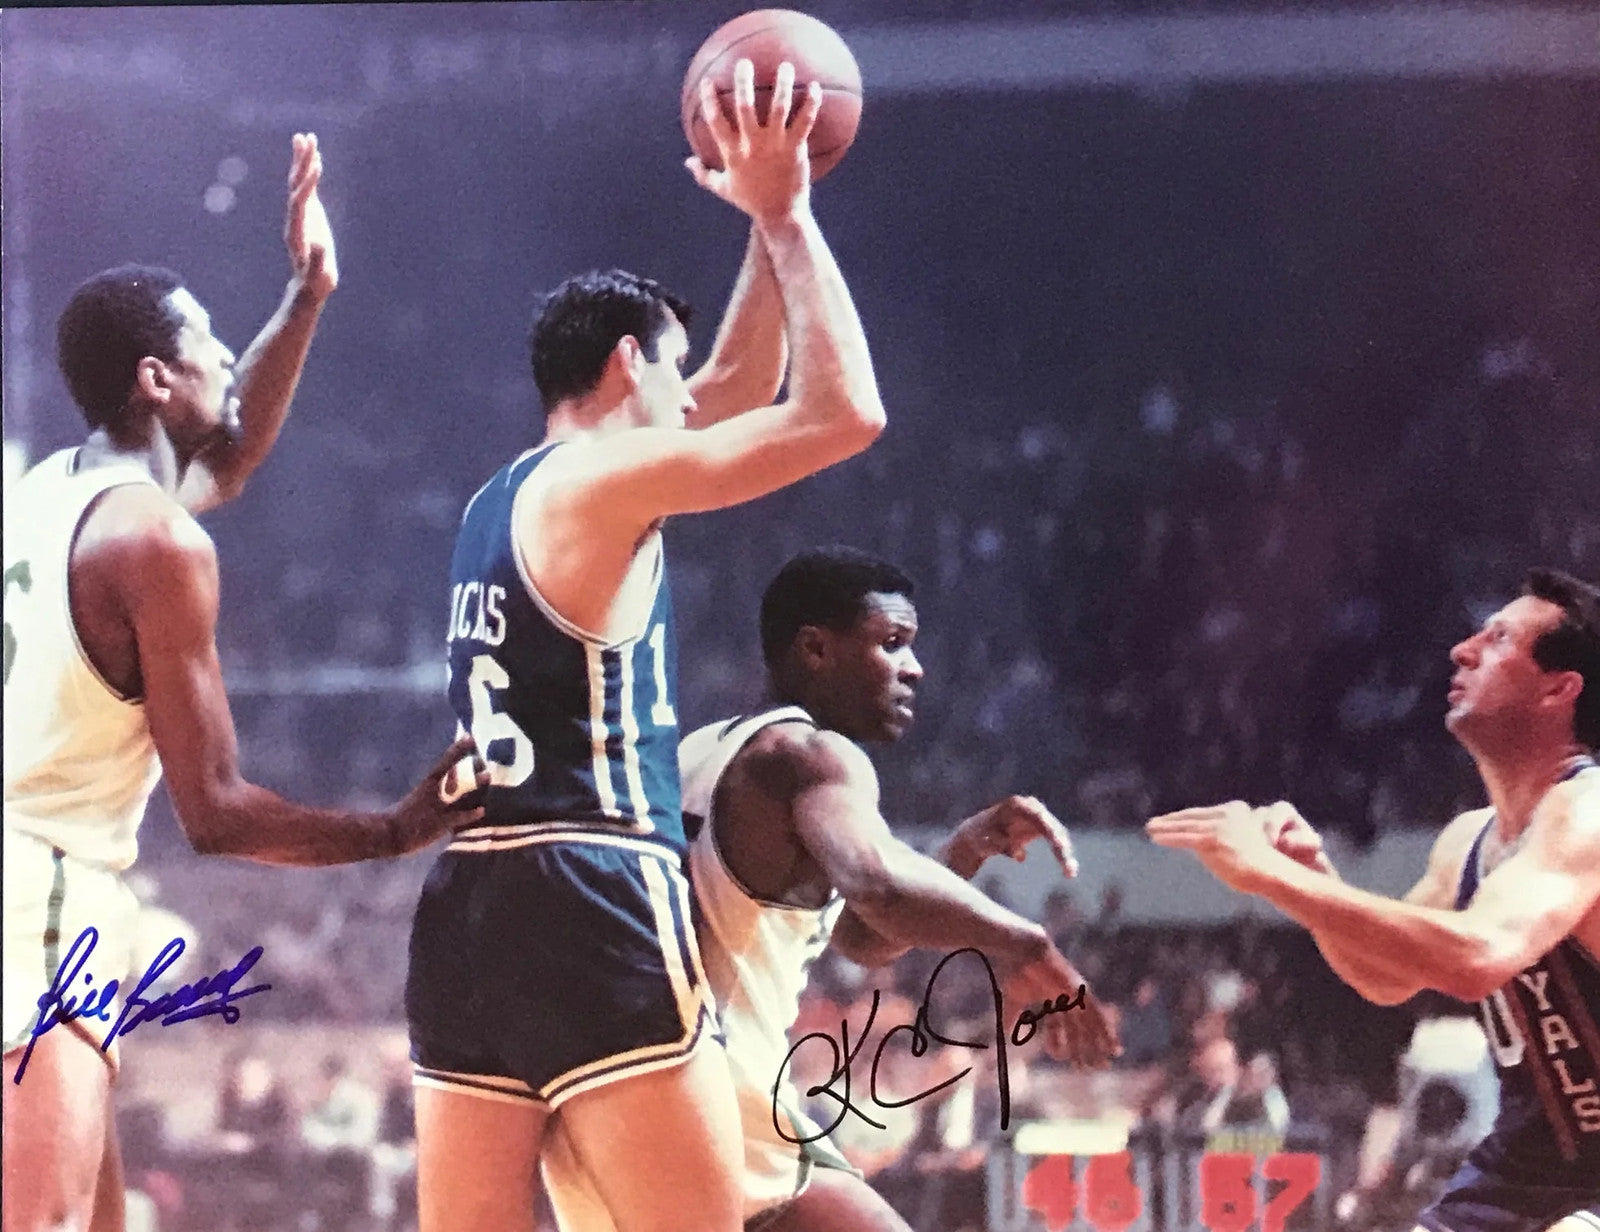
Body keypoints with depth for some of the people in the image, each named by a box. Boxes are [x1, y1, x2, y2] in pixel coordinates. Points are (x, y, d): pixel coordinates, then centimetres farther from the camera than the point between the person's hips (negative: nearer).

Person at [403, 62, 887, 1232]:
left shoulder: (504, 499, 22)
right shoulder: (599, 476, -4)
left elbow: (738, 395, 32)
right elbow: (842, 413, -10)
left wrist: (771, 226, 28)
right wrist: (787, 216, -1)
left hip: (471, 910, 9)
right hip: (594, 909, -9)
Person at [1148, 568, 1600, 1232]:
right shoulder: (1468, 838, 8)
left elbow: (1479, 957, -39)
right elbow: (1386, 979, 22)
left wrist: (1270, 872, -35)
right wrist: (1312, 877, 0)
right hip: (1527, 1162, 9)